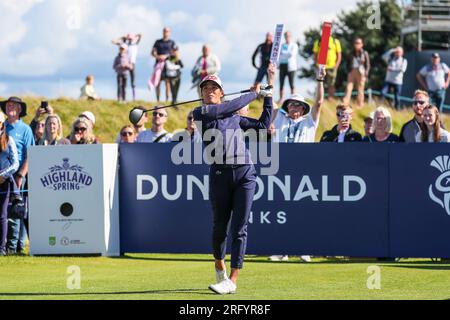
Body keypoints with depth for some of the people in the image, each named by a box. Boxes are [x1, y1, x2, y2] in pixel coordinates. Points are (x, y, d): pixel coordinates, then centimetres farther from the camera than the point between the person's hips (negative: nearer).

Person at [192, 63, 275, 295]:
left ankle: (232, 281, -9)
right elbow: (233, 105, -2)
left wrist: (269, 92, 17)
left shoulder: (235, 118, 21)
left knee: (239, 229, -5)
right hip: (219, 173, -2)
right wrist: (256, 93, 12)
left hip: (245, 173, 2)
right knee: (220, 226, 7)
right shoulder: (200, 113, 5)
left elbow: (262, 124, 17)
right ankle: (219, 265, 35)